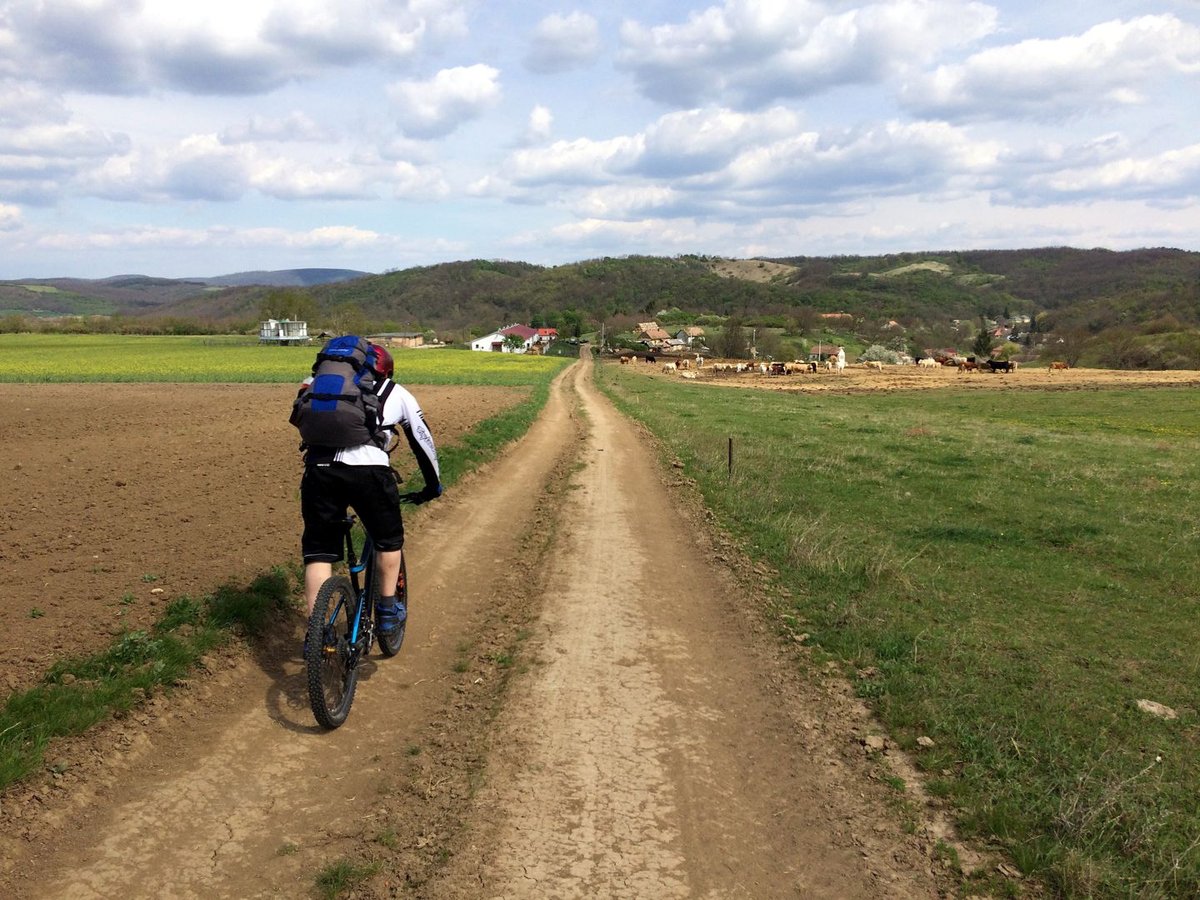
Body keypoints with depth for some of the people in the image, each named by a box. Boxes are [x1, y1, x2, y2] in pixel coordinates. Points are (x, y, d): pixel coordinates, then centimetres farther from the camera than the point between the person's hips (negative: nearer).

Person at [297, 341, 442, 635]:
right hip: (368, 470, -2)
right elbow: (423, 441, 32)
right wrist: (433, 486, 44)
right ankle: (387, 610, 29)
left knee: (318, 552, 16)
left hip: (319, 468, 2)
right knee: (388, 539, 24)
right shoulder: (398, 394, 26)